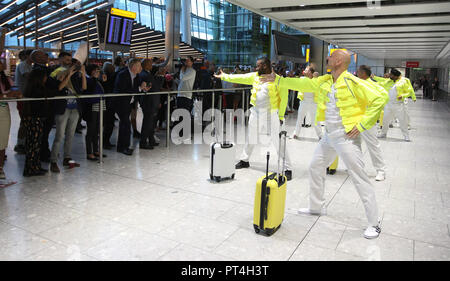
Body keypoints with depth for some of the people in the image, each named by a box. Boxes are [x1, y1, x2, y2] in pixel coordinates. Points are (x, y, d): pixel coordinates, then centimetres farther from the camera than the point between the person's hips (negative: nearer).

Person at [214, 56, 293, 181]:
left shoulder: (277, 79, -12)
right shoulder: (254, 76, 4)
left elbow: (283, 98, -8)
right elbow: (240, 78, 11)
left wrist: (281, 116, -8)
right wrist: (224, 76, 11)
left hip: (271, 114, -6)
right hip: (256, 112, 6)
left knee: (277, 142, -6)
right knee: (251, 137, 19)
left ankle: (287, 168, 3)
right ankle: (245, 160, 38)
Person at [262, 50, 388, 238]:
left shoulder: (352, 82, -14)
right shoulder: (324, 82, 8)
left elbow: (379, 99, -16)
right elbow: (302, 84, 16)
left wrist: (361, 125, -17)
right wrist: (277, 80, 17)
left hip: (346, 136, -8)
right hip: (329, 135, 8)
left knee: (359, 178, -5)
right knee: (315, 167, 16)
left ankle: (374, 223, 8)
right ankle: (317, 207, 34)